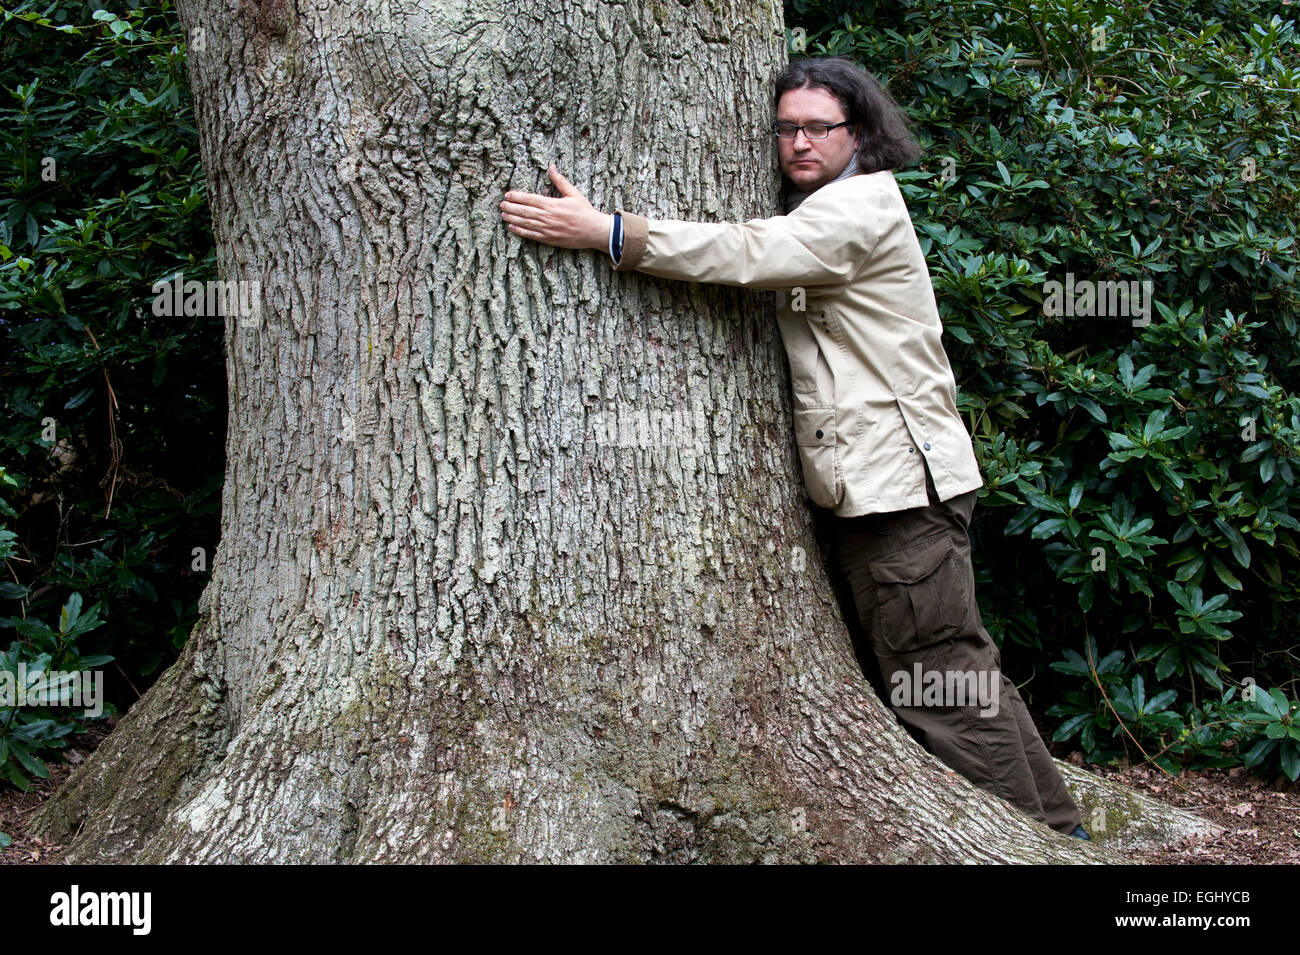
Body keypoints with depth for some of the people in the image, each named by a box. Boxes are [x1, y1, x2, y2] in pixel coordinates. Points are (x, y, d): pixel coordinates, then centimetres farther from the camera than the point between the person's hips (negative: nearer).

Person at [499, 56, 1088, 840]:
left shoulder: (862, 204, -9)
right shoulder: (822, 213, 23)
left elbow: (752, 253, -24)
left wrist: (605, 232, -30)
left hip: (902, 478, -10)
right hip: (874, 482, 10)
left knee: (940, 681, -5)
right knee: (961, 670, 14)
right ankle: (1053, 824, 23)